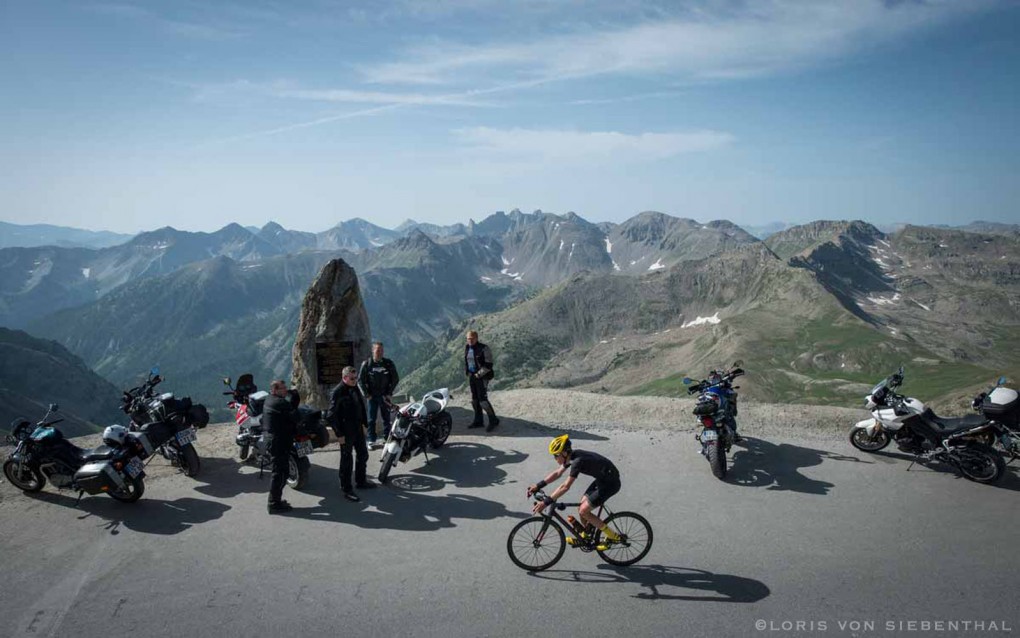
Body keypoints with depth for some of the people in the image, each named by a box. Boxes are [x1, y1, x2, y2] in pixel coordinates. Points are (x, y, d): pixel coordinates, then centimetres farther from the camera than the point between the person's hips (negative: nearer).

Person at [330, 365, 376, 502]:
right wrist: (339, 434, -19)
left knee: (363, 455, 18)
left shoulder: (355, 388, 6)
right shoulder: (337, 392, -18)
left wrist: (364, 424, 15)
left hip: (358, 429, 8)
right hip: (346, 432, -8)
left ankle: (361, 481, 35)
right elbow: (333, 415, -19)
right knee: (347, 460, 0)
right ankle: (346, 490, 9)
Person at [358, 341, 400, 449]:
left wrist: (389, 393, -1)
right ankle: (371, 441, 10)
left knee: (386, 419, 7)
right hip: (372, 396, -1)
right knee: (371, 419, 3)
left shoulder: (389, 364, 0)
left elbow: (395, 379, 6)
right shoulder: (366, 364, -3)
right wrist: (366, 394, -4)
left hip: (385, 396, 1)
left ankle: (386, 439, 16)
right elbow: (360, 380, 1)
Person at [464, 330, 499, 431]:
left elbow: (488, 365, -15)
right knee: (475, 399, 11)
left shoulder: (483, 348, -15)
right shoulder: (467, 348, 7)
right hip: (471, 376, 7)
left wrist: (478, 374, -15)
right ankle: (478, 421, 22)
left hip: (482, 377, -7)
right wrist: (467, 372, 8)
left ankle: (493, 420, 4)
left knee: (482, 399, -9)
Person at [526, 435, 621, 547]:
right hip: (602, 479, 9)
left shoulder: (578, 461, -27)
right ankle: (584, 537, 33)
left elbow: (565, 487, -30)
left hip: (610, 483, -9)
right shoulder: (572, 456, 0)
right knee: (582, 507, 12)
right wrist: (538, 486, 4)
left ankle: (612, 536, 4)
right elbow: (557, 473, 10)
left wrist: (546, 502, -29)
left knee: (583, 511, -8)